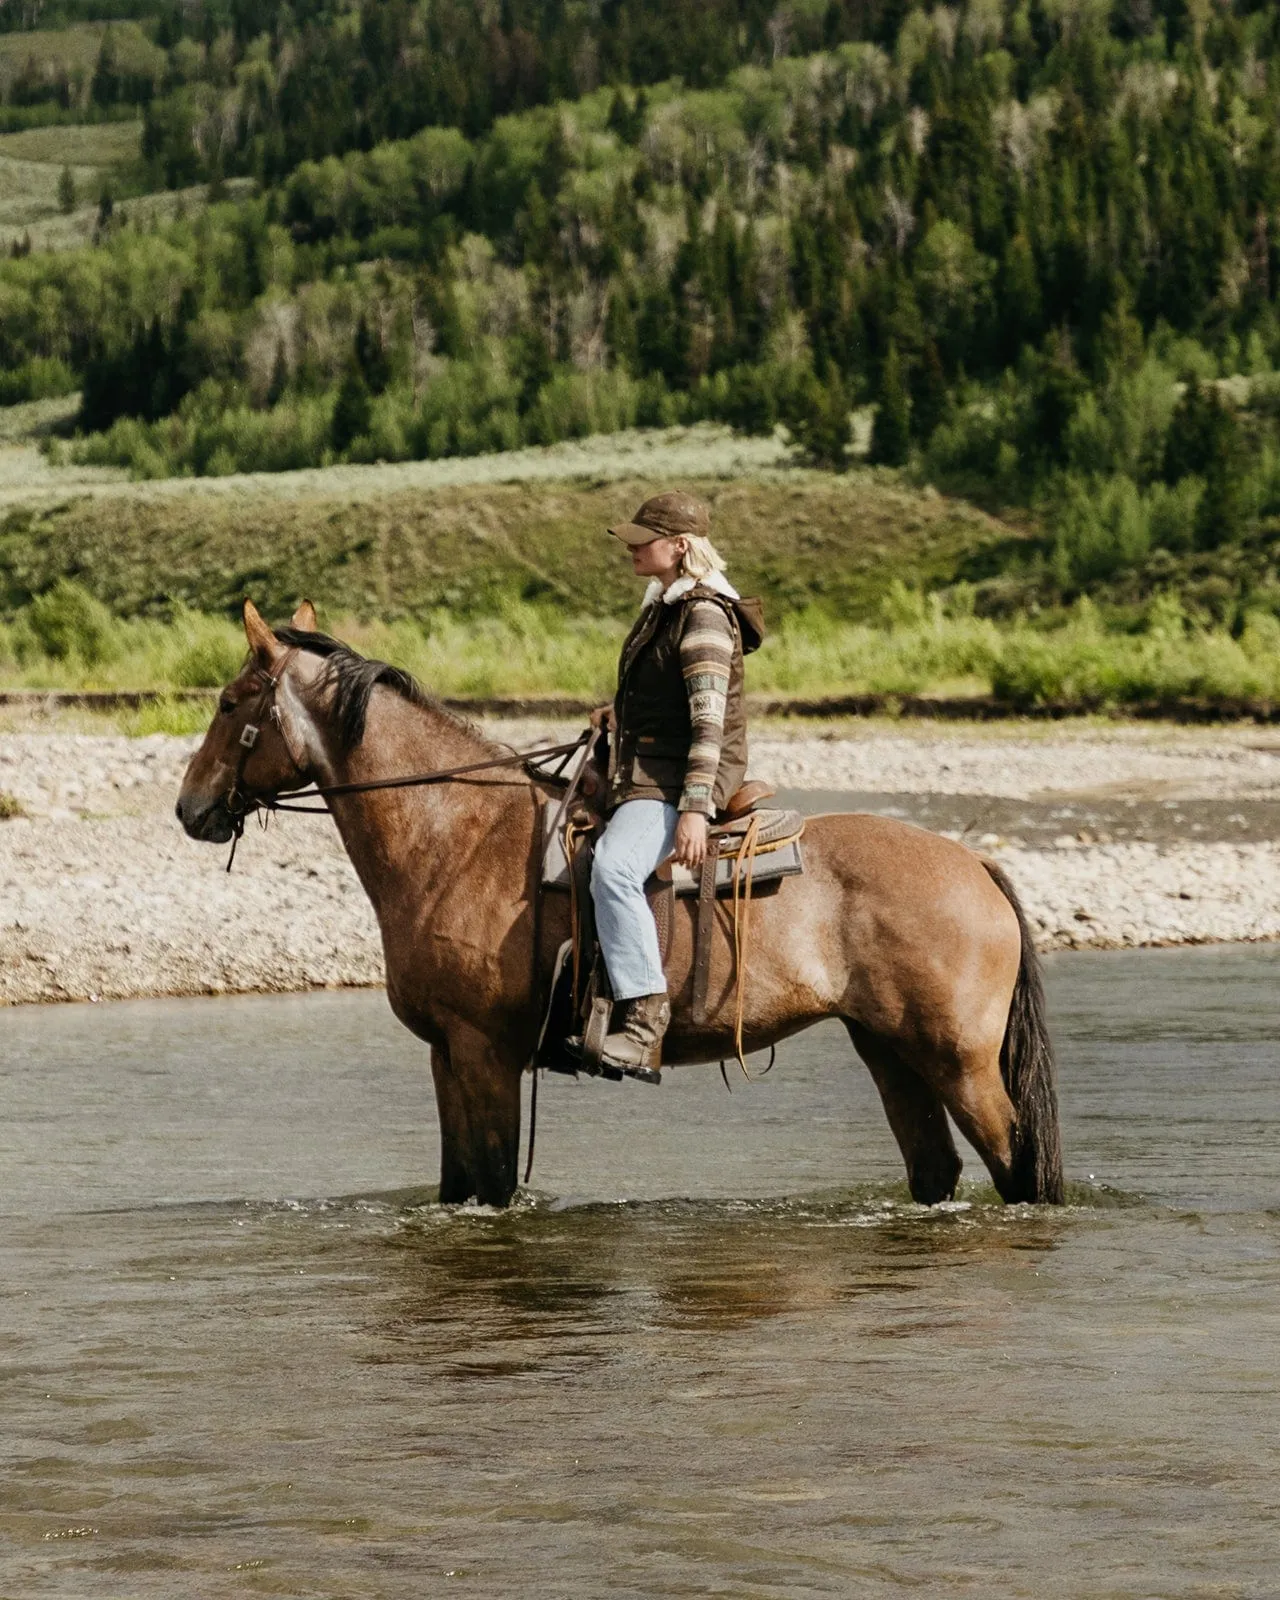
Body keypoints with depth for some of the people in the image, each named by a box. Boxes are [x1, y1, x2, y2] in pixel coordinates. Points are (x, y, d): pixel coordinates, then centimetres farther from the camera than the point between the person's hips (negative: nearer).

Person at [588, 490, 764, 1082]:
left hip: (678, 781, -11)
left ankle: (645, 1012, -35)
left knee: (612, 868, -34)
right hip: (641, 775, 11)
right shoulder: (663, 606, 15)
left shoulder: (704, 617, -15)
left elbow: (709, 723, -21)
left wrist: (695, 809, -26)